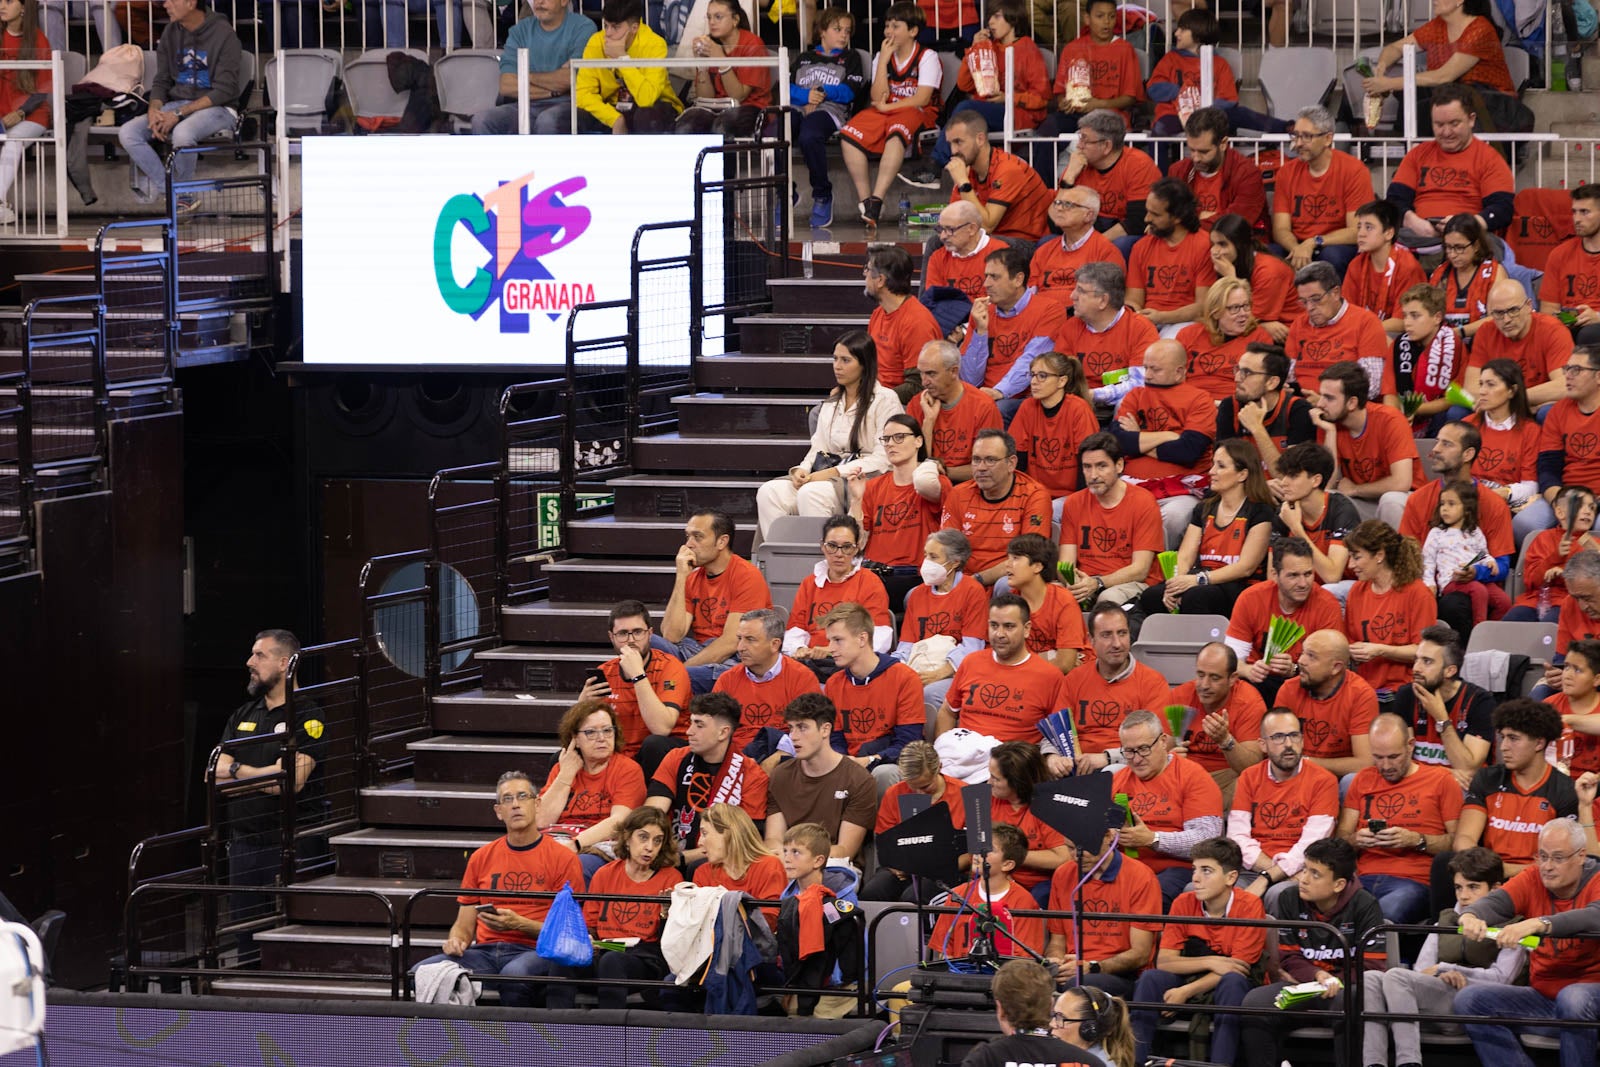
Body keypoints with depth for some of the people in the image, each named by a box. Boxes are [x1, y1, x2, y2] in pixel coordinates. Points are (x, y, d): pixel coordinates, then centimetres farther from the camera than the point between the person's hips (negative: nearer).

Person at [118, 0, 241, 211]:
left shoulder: (223, 34, -11)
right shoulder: (171, 33, 8)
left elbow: (224, 91, -15)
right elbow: (161, 81, 14)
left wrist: (179, 114, -21)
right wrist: (154, 109, -10)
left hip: (216, 109, -6)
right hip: (176, 105, 6)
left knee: (182, 132, -39)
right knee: (127, 132, -16)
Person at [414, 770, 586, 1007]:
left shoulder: (563, 859, 5)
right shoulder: (482, 858, 19)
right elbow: (464, 925, 22)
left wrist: (518, 923, -13)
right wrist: (456, 940, -2)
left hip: (534, 952, -4)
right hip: (485, 951, 4)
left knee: (514, 973, -41)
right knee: (421, 972, -25)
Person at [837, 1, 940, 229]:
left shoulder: (927, 57, 0)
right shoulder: (882, 57, 14)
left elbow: (922, 98, -11)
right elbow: (878, 98, 1)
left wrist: (888, 107, -10)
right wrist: (884, 60, -4)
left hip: (917, 113, -5)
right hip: (885, 112, 5)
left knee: (896, 133, -40)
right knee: (849, 134, -24)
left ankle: (877, 200, -46)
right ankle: (864, 200, -25)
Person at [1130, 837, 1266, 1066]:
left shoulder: (1249, 906, -15)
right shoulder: (1184, 903, -4)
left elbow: (1236, 968, -18)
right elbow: (1164, 962, -9)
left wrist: (1187, 991, -25)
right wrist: (1211, 962, -24)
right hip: (1191, 981, 3)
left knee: (1233, 981, -35)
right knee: (1151, 978, -23)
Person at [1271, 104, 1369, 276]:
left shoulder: (1354, 170, -7)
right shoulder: (1287, 172, 6)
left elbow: (1356, 231, -11)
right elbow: (1281, 229, 1)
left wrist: (1313, 243, -23)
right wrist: (1297, 249, -23)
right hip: (1296, 246, 3)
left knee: (1331, 256, -37)